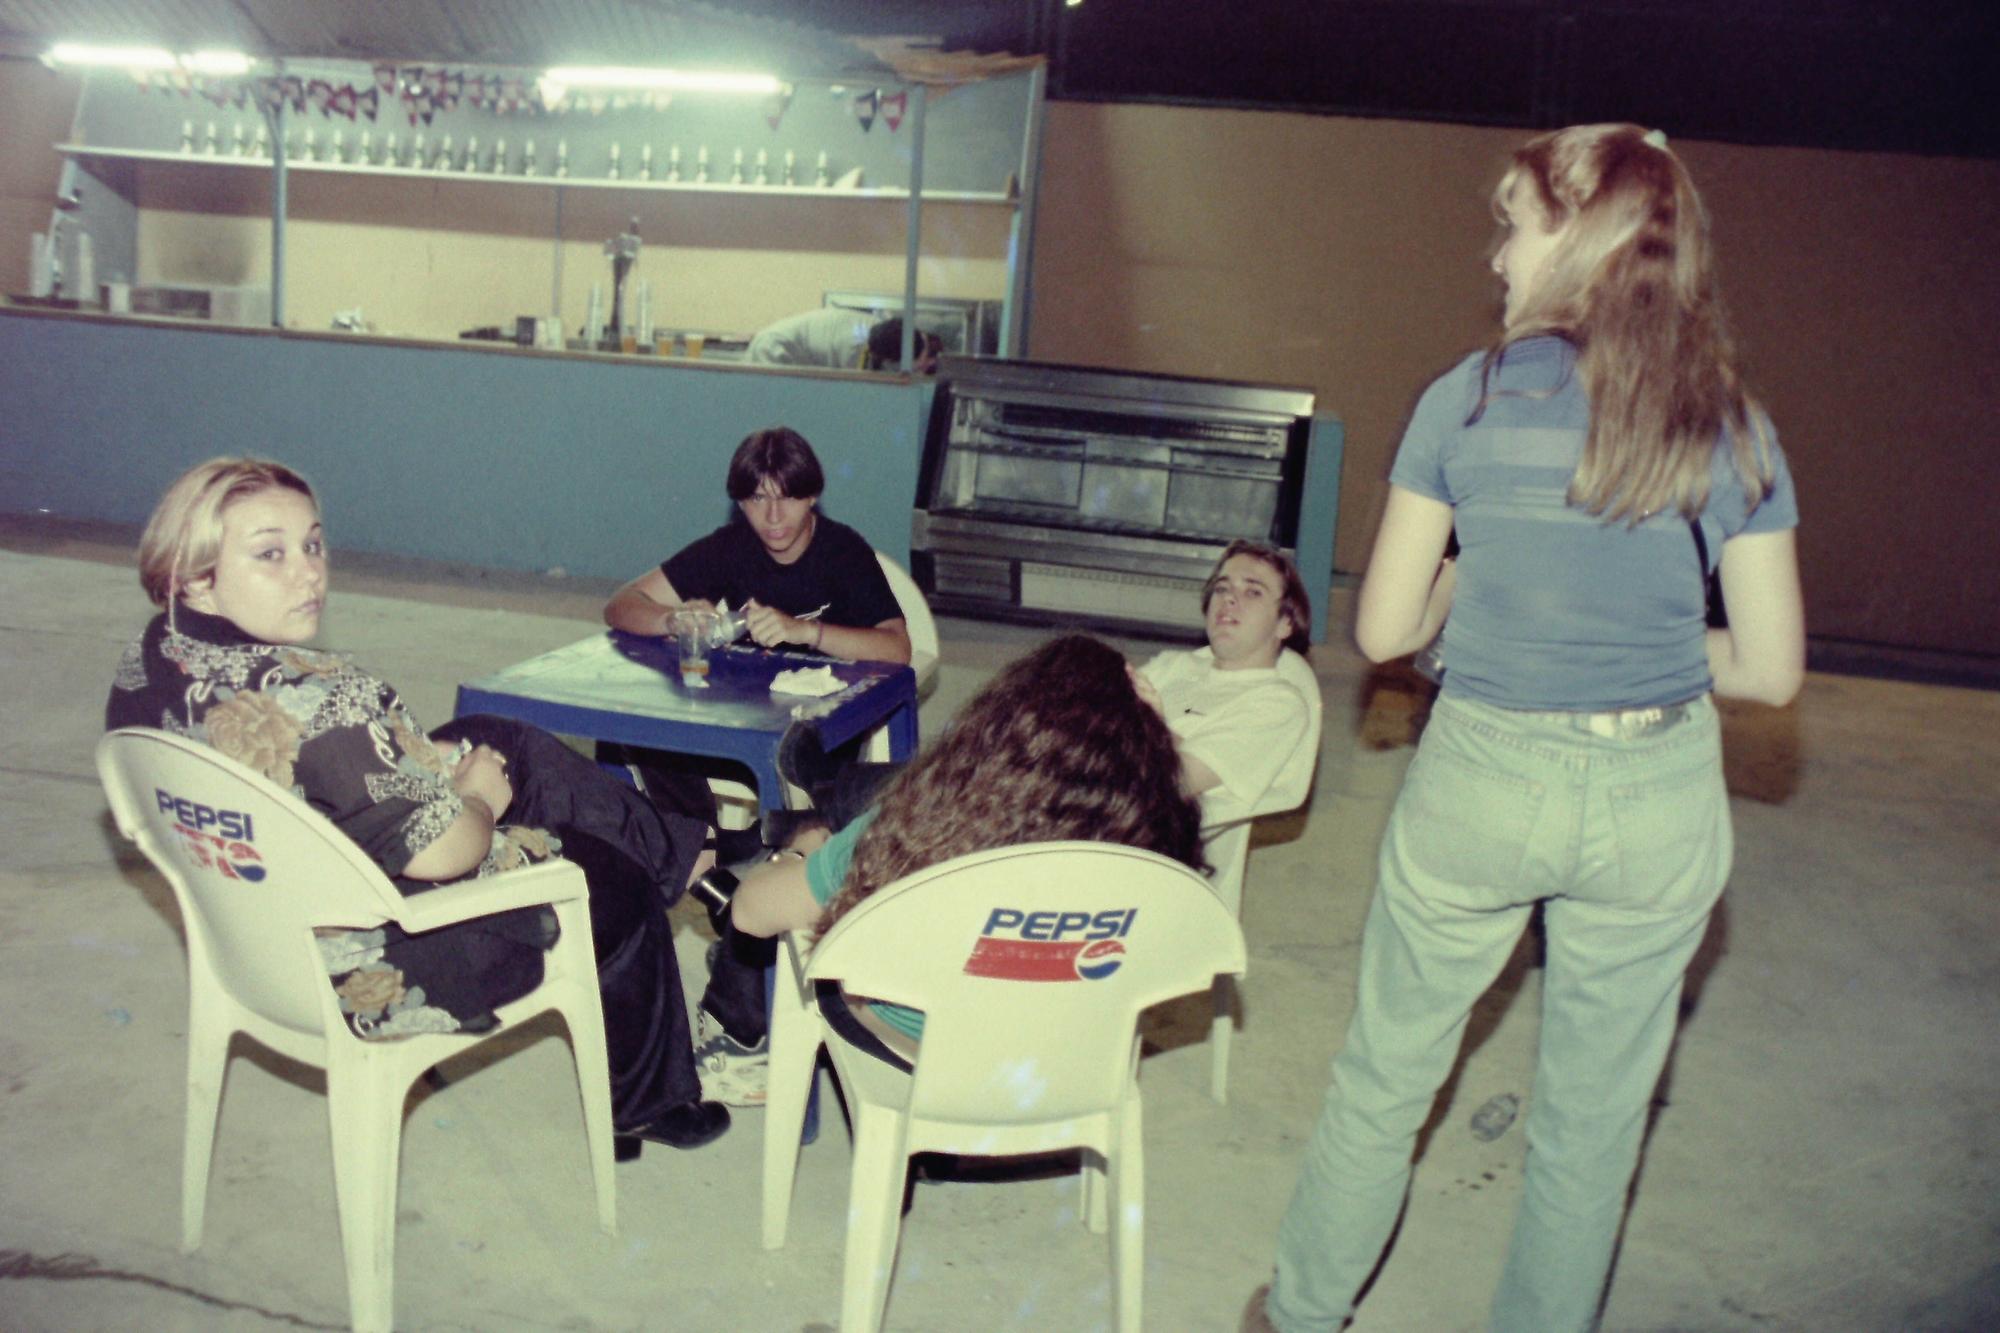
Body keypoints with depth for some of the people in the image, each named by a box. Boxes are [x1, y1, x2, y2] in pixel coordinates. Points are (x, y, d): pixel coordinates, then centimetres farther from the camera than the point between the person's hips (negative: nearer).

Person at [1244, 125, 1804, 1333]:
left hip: (1481, 782, -1)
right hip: (1660, 803, 1)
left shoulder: (1469, 399, -8)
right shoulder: (1733, 430, -4)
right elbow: (1772, 671, -3)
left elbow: (1384, 630, -6)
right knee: (1597, 1114, 19)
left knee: (1385, 1076, 19)